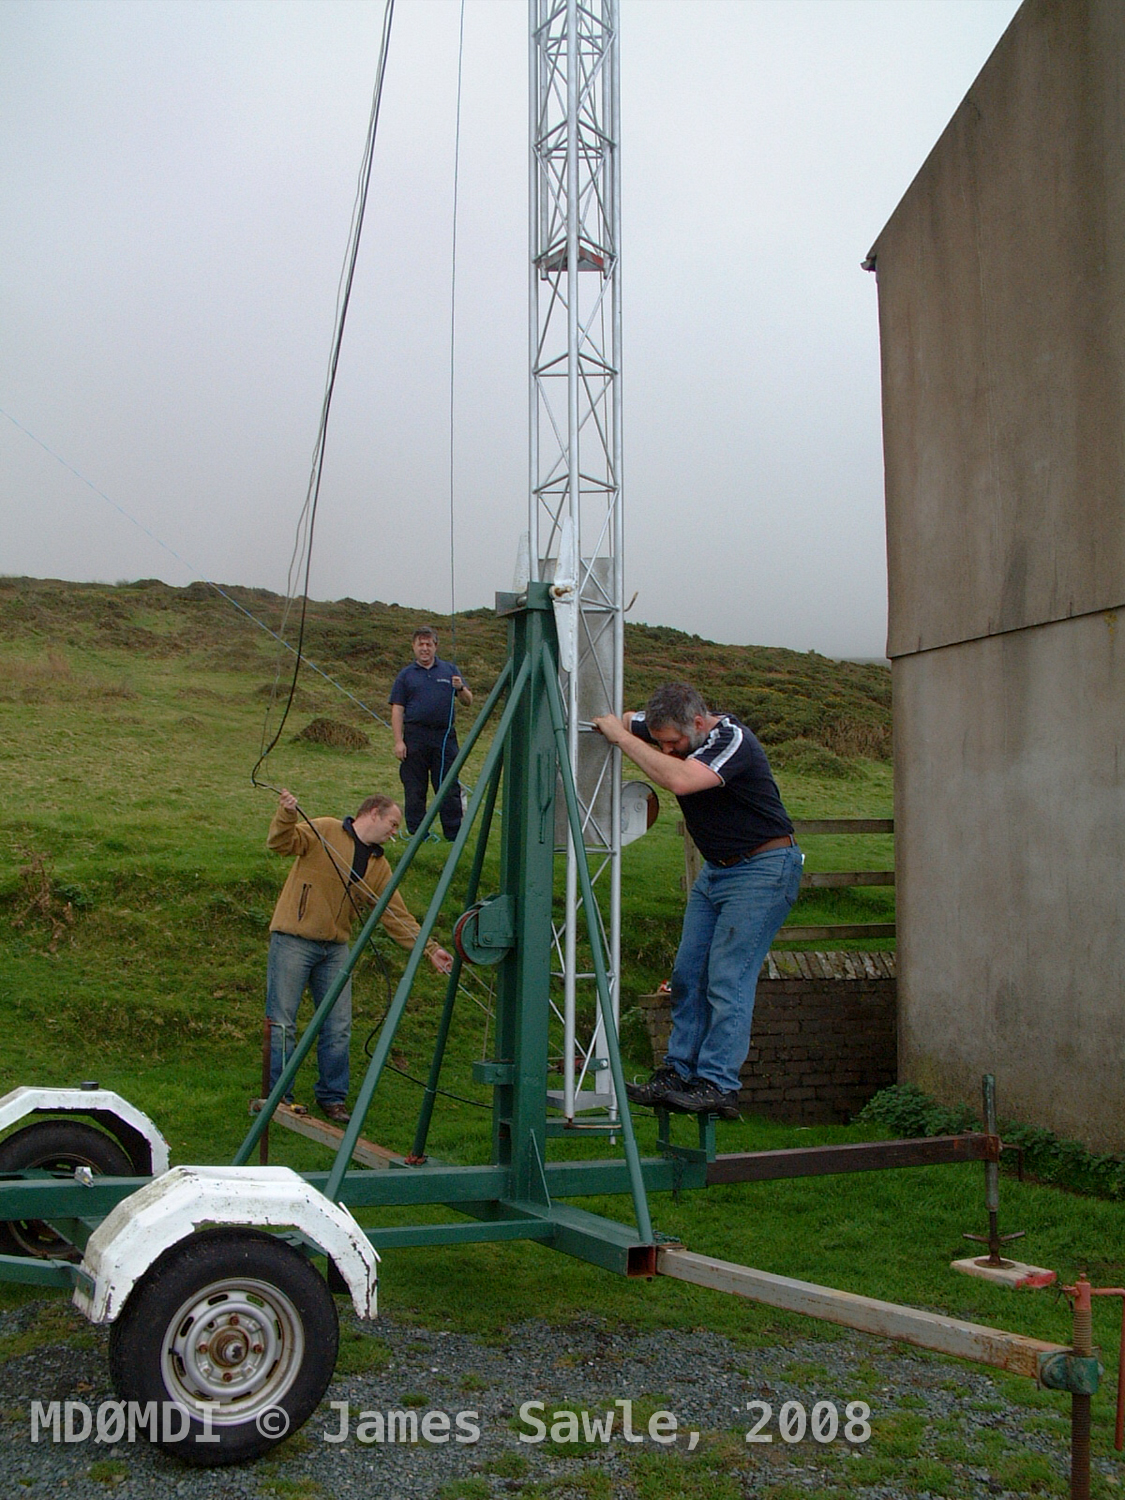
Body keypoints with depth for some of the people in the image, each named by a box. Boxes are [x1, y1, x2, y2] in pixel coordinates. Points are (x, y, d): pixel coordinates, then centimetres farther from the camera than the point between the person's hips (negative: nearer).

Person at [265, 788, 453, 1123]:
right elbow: (280, 843, -14)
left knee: (338, 1029, 5)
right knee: (282, 1023, -2)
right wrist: (286, 816, -34)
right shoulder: (323, 831, -4)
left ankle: (332, 1097, 18)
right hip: (294, 940, -6)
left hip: (336, 949, 6)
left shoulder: (379, 866, 14)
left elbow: (397, 916, 12)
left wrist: (429, 949, 3)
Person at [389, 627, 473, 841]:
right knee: (414, 790, 3)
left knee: (449, 787, -1)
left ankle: (454, 833, 3)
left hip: (444, 737, 0)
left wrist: (460, 689, -11)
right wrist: (399, 741, -5)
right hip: (415, 737, 0)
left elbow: (468, 701, 12)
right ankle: (416, 834, 10)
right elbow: (397, 710, 5)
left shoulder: (449, 670, 13)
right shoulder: (406, 675, 10)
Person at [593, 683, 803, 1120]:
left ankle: (717, 1085, -11)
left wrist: (621, 737, -33)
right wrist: (607, 726, -11)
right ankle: (678, 1073, 9)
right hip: (716, 868, 8)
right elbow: (616, 722, 13)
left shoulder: (732, 740, -25)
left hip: (763, 868, -8)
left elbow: (680, 779, -42)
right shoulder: (665, 726, -2)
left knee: (728, 978, -13)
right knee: (688, 975, 4)